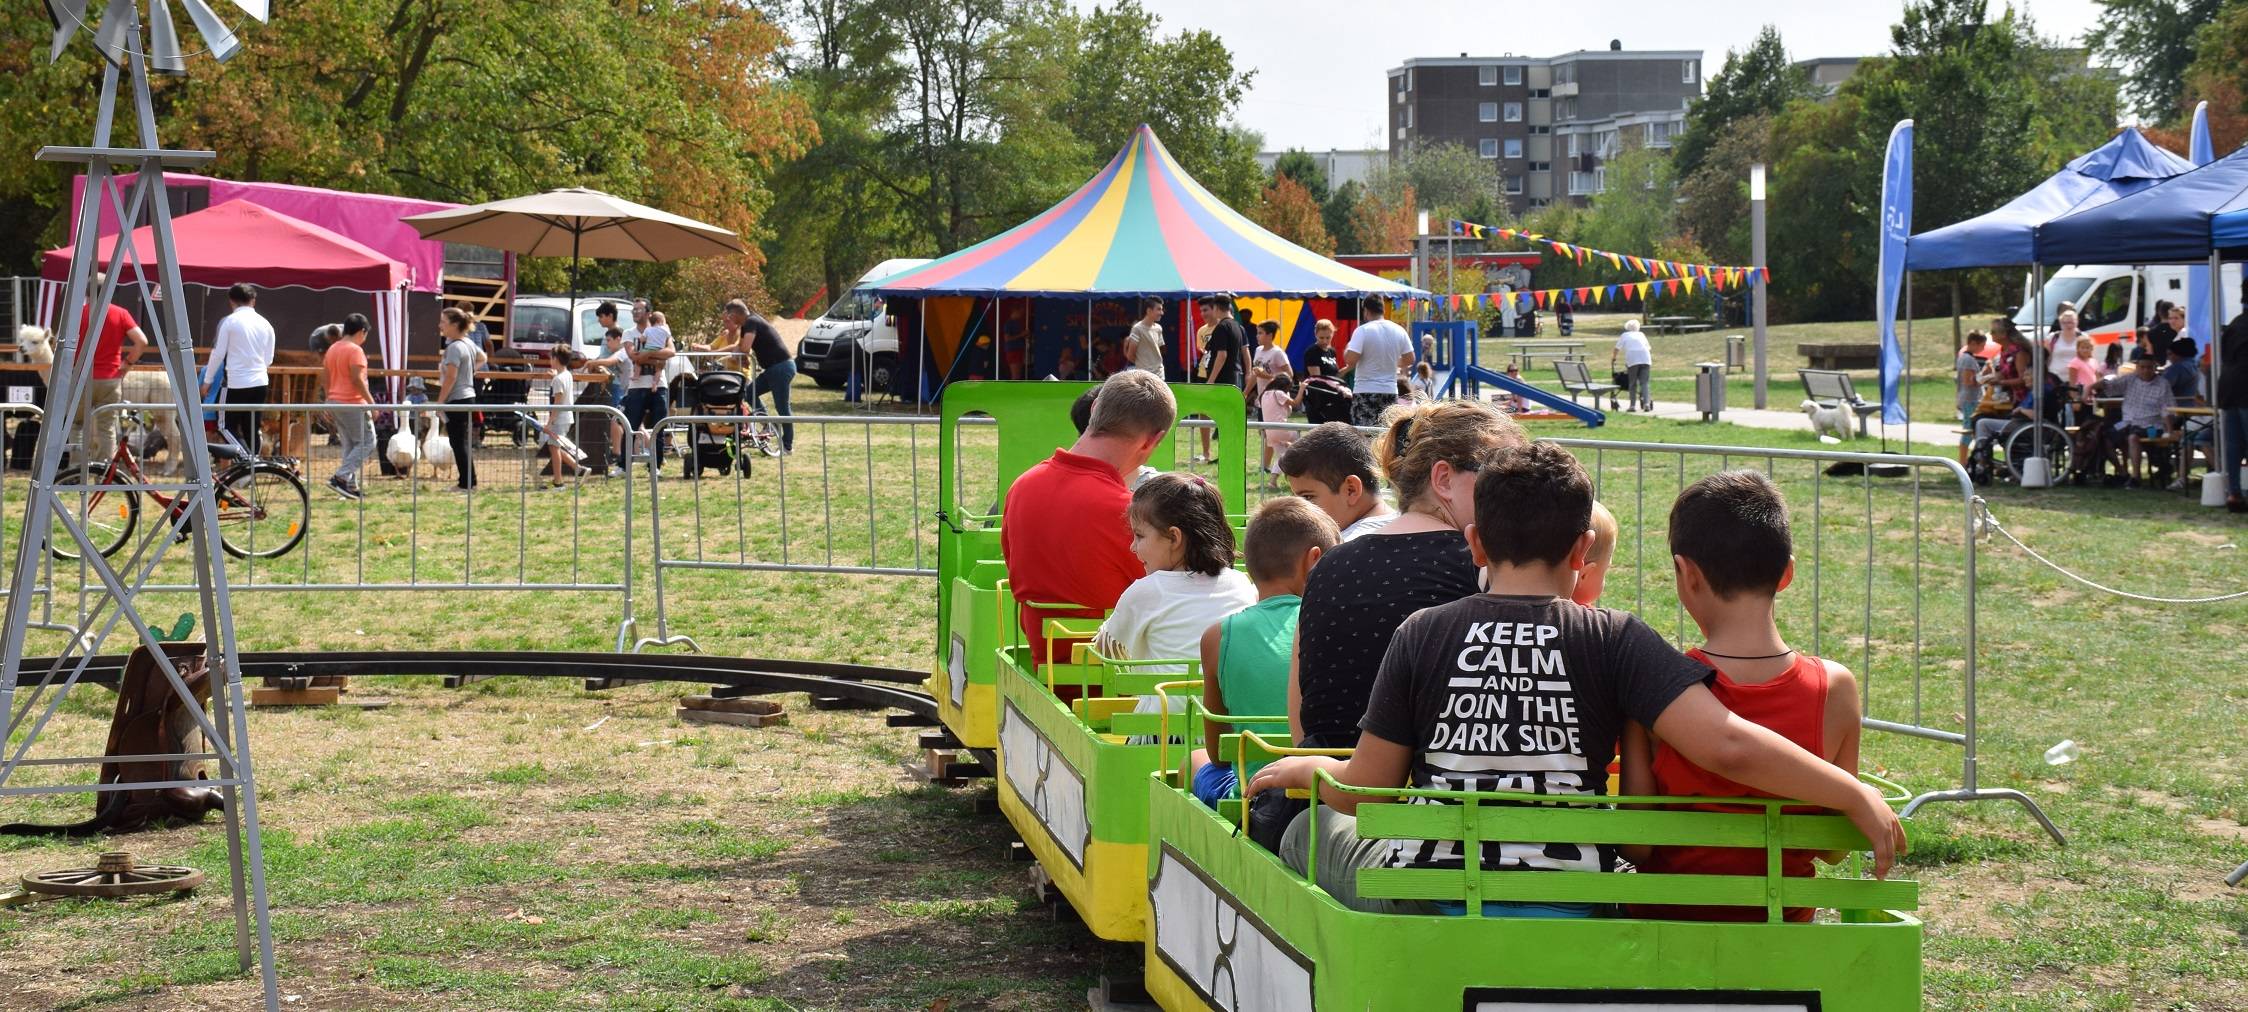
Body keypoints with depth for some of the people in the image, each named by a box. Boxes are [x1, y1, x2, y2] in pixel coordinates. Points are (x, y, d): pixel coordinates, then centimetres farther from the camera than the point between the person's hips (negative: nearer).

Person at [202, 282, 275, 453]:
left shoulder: (229, 321, -5)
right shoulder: (265, 324, 8)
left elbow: (218, 353, -4)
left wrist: (207, 380, 7)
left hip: (237, 383, -5)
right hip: (260, 382, 5)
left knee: (229, 427, 2)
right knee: (251, 430, 10)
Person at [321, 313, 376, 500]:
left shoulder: (332, 349, 12)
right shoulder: (355, 350, -13)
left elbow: (325, 377, 15)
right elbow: (357, 379, -20)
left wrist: (329, 403, 21)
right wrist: (371, 402, -15)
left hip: (335, 402, 9)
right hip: (353, 404, -9)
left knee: (348, 445, 12)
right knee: (367, 442, -2)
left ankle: (351, 486, 10)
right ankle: (340, 477, -12)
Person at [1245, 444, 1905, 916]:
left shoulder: (1422, 635, -2)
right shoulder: (1615, 640, -5)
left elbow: (1367, 790, 1)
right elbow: (1725, 745, -17)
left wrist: (1301, 770, 23)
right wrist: (1857, 797, -6)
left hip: (1429, 910, 0)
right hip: (1567, 921, 0)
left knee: (1312, 833, 29)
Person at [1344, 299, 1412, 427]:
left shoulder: (1362, 330, -11)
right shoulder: (1399, 331, 4)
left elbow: (1350, 360, -17)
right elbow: (1410, 360, 9)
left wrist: (1345, 351, 4)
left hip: (1365, 392, -5)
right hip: (1390, 391, 5)